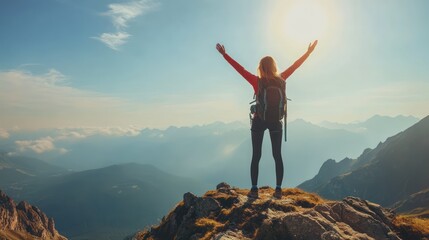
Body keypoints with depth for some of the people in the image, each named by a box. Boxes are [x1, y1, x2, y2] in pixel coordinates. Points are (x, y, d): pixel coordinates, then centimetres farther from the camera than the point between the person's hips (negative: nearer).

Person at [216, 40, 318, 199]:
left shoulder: (256, 81, -11)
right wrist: (308, 52, 15)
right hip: (276, 121, 2)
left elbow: (239, 68, -8)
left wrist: (224, 54, -1)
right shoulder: (280, 80, -5)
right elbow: (294, 66, 4)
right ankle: (278, 189, 6)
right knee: (277, 156, 7)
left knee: (256, 156, 4)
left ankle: (254, 189, 3)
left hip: (259, 121, -2)